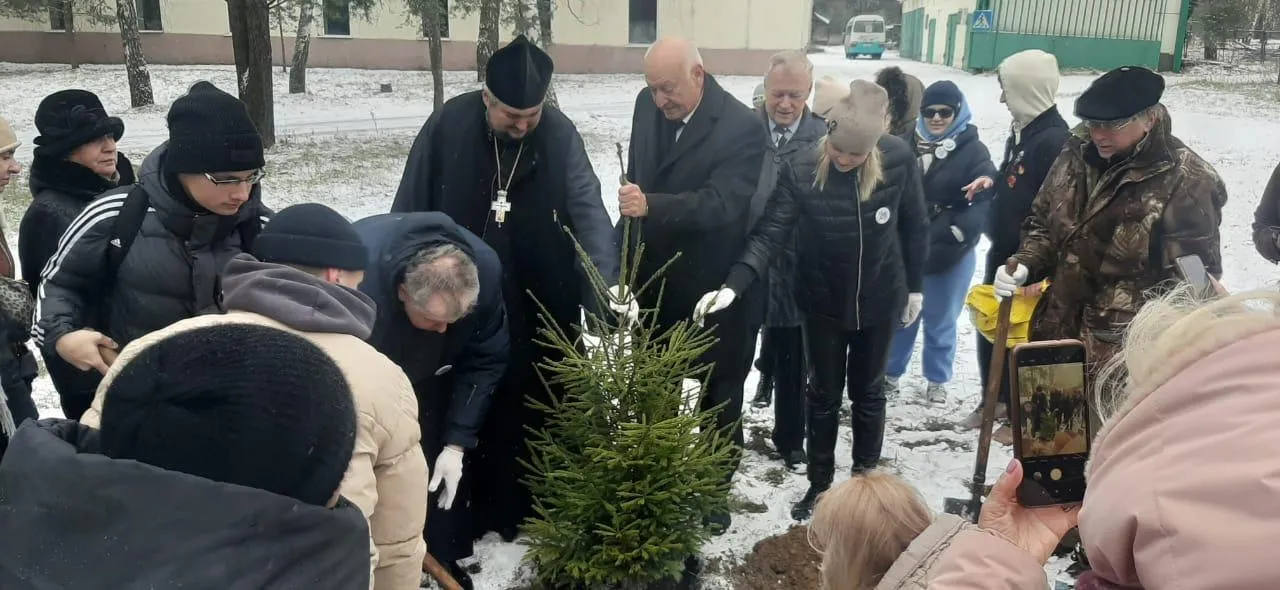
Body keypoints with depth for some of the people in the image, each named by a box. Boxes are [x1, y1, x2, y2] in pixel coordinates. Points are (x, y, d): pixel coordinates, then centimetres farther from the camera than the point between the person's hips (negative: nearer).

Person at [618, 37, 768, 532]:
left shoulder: (742, 127, -20)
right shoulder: (647, 106, -1)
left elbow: (721, 204, -29)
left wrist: (650, 206, -40)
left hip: (714, 287, -5)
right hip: (657, 279, 6)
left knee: (718, 395, 12)